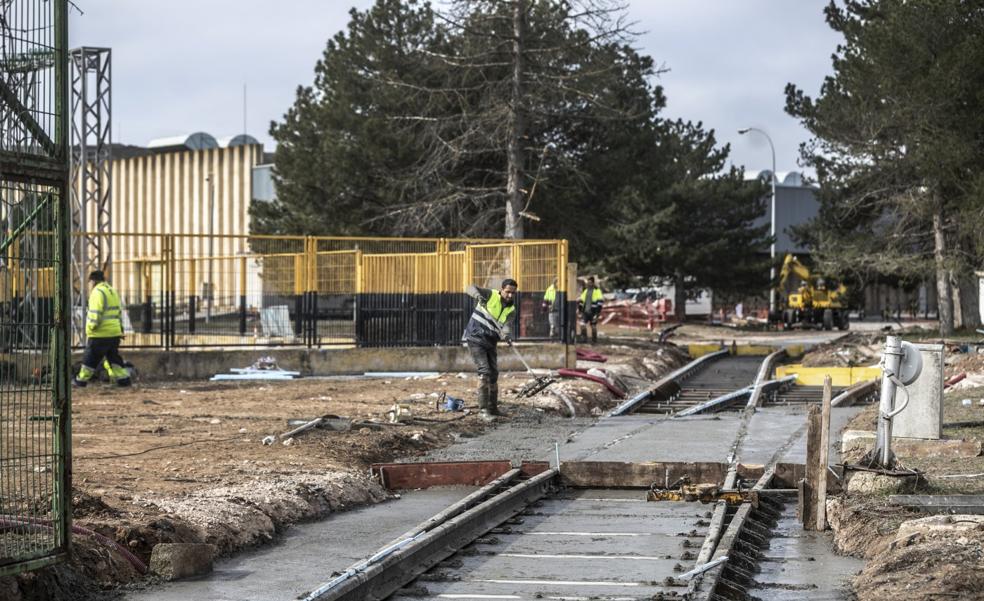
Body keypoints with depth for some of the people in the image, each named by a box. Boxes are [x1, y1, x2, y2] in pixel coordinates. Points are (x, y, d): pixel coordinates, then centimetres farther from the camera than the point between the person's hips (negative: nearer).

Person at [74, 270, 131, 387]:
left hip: (100, 334, -8)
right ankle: (123, 378, 6)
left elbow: (95, 313, -19)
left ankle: (81, 379, 10)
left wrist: (91, 327, -10)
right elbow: (119, 312, 22)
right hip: (114, 332, 8)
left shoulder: (98, 292, -11)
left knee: (90, 357, 2)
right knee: (113, 357, 14)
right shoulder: (112, 291, 18)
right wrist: (120, 329, 24)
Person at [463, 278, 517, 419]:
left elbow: (505, 325, -14)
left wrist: (507, 335, -37)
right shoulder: (490, 295, -8)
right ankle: (484, 409, -17)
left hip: (490, 343, 6)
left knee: (493, 375, 12)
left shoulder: (511, 309, 3)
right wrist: (478, 295, -41)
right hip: (475, 339, -6)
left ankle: (493, 408, 26)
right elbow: (471, 288, -19)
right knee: (484, 372, -17)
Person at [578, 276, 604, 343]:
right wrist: (580, 310, 14)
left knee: (593, 326, 3)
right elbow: (581, 300, 19)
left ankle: (594, 340, 16)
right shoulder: (586, 290, 14)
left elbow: (600, 301, -12)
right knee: (582, 324, -11)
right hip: (585, 311, 5)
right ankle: (584, 338, -3)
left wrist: (598, 312, -17)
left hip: (593, 312, -5)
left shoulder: (597, 290, -6)